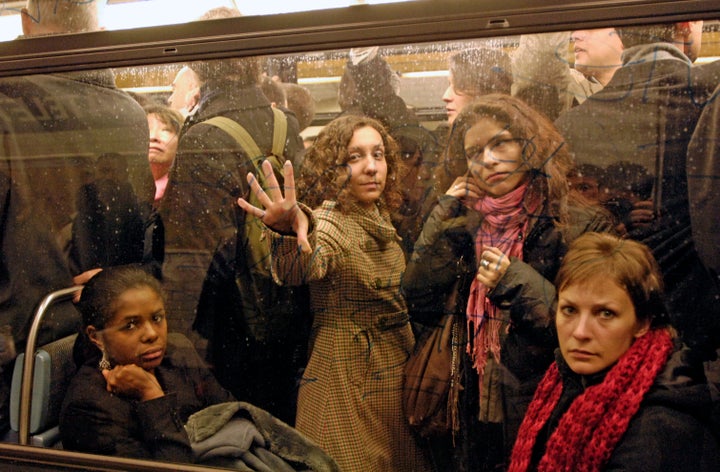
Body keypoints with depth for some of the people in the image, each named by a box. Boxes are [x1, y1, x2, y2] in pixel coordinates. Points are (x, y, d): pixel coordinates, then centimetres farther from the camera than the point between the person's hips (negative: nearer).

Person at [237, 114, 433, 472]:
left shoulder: (380, 217, 5)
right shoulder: (330, 221, -18)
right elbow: (305, 268, -43)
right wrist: (290, 231, -61)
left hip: (398, 367, 8)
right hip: (349, 374, -7)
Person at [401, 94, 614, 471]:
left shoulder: (582, 227, -12)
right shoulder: (467, 225, 3)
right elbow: (422, 308, -3)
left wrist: (518, 285, -24)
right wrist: (441, 224, -8)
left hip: (540, 416, -4)